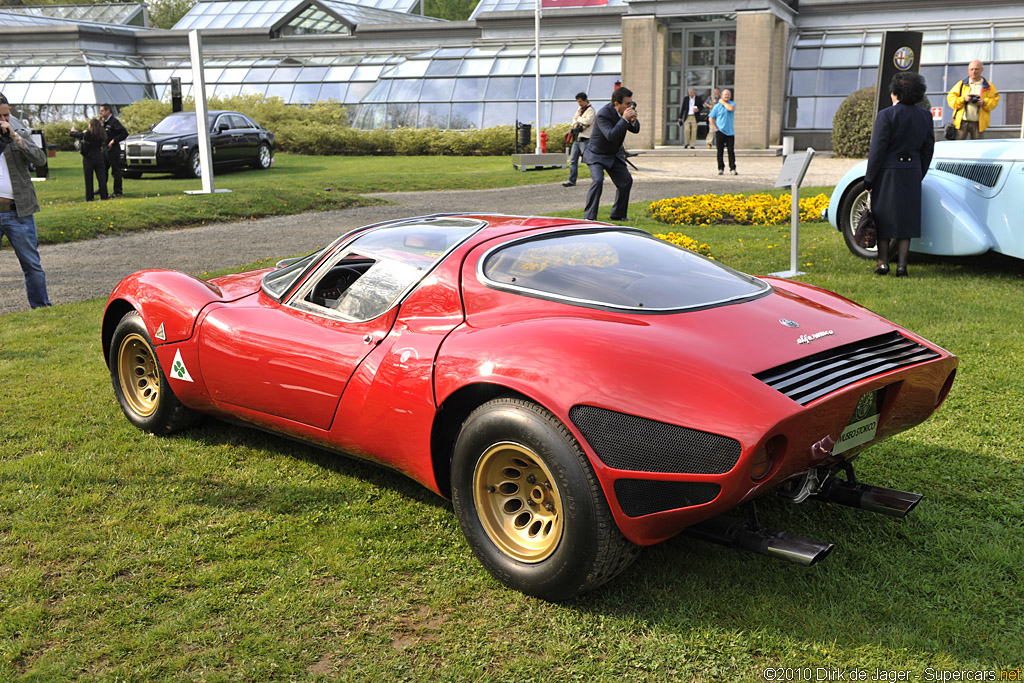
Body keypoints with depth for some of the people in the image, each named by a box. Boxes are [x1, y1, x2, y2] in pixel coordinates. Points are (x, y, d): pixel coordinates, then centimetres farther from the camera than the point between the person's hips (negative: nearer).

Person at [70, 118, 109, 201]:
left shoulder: (87, 134, -10)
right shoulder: (102, 135, 1)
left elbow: (72, 134, -2)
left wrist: (73, 130, 23)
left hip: (88, 159, -3)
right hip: (99, 158, 3)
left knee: (89, 180, 4)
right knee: (101, 178, 4)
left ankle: (89, 198, 5)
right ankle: (104, 196, 1)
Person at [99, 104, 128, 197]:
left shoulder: (114, 122, -13)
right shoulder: (105, 122, 14)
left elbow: (125, 133, -20)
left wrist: (114, 140, -20)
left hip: (113, 149, -9)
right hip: (105, 149, 9)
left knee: (116, 171, -3)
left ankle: (117, 191, 3)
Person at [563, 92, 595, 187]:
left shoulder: (590, 110, -7)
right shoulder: (579, 109, 18)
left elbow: (587, 121, -22)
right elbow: (574, 118, 21)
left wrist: (578, 118, -7)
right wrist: (575, 123, -2)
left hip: (585, 139, -8)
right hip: (576, 139, 8)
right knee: (573, 160, 4)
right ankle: (572, 180, 7)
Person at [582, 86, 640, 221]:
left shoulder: (625, 111, -4)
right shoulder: (603, 114, -27)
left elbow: (636, 130, 2)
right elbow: (611, 136, -38)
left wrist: (633, 120, -20)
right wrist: (624, 119, -37)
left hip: (614, 154, 8)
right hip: (597, 154, -8)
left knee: (626, 180, 5)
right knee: (597, 180, -25)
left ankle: (618, 215, 19)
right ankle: (589, 217, -21)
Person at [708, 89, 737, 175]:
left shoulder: (732, 103, 6)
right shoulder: (717, 106, 4)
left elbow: (731, 108, -19)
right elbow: (711, 119, 4)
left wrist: (723, 102, -7)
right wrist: (715, 128, -5)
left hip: (730, 132, 1)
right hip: (720, 132, -1)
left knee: (731, 151, -2)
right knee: (720, 151, 1)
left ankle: (732, 168, 2)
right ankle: (721, 168, 9)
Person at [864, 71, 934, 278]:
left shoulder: (886, 115, -14)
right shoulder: (925, 116, 4)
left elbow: (877, 150, -13)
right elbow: (927, 149, 8)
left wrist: (869, 179, -7)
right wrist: (918, 176, 17)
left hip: (887, 173, -4)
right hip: (911, 173, 4)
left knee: (883, 216, 7)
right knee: (906, 217, 8)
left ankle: (883, 262, 9)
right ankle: (901, 264, 6)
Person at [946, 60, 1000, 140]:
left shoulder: (988, 87, 11)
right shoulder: (961, 84, 9)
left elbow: (994, 100, 8)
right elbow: (950, 98, 3)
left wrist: (984, 102, -12)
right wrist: (963, 99, -12)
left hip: (978, 123, 1)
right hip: (962, 122, -1)